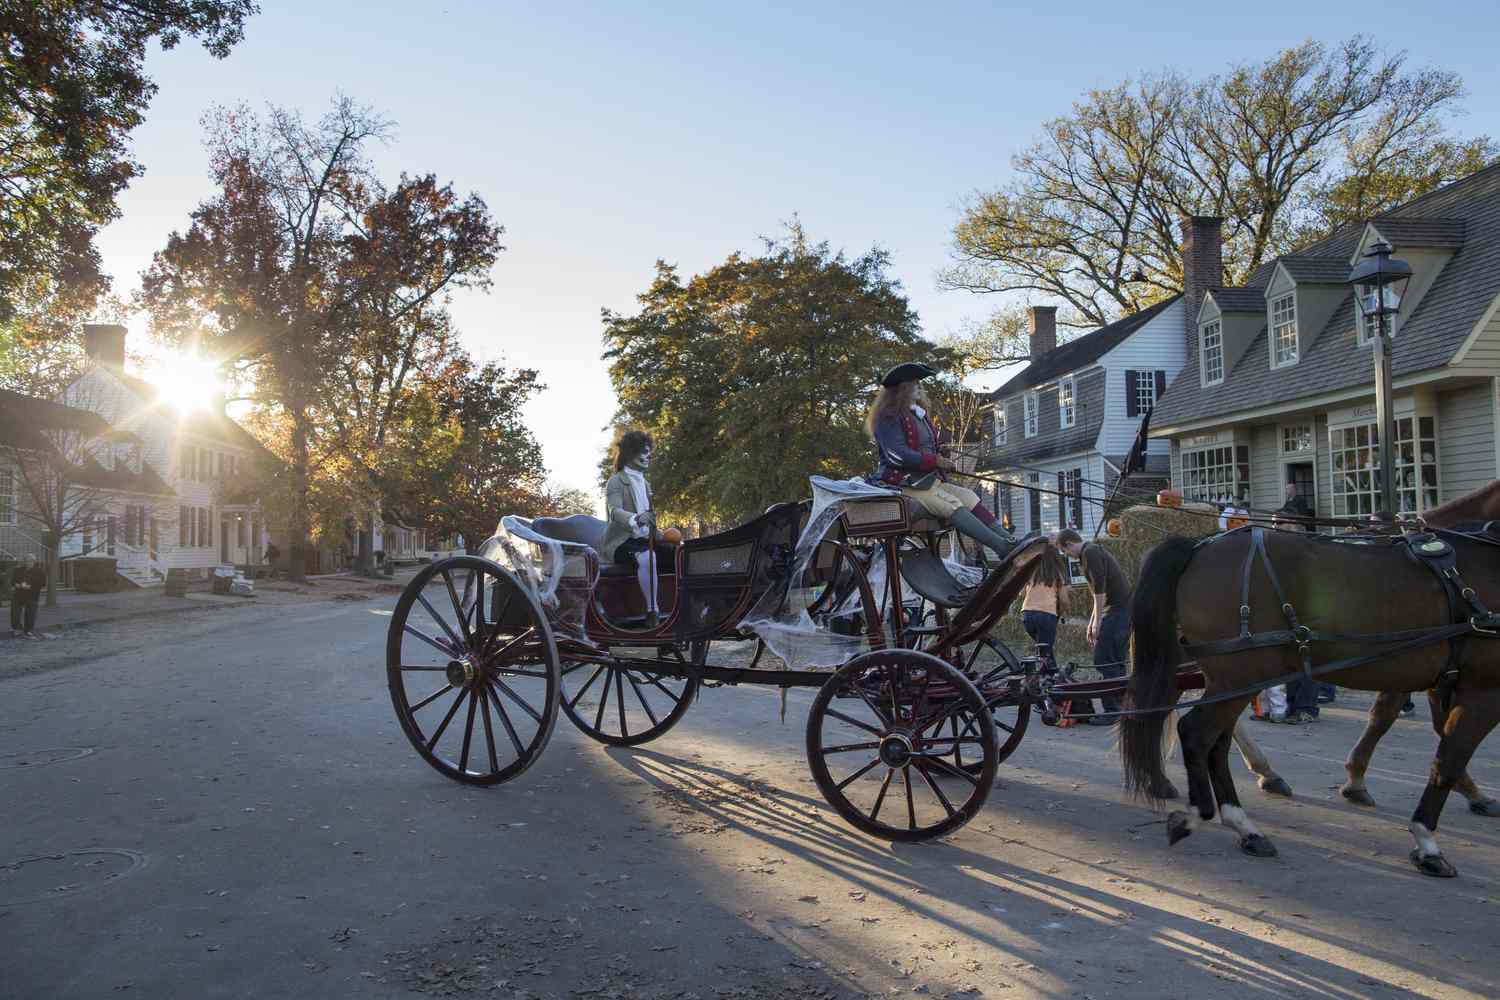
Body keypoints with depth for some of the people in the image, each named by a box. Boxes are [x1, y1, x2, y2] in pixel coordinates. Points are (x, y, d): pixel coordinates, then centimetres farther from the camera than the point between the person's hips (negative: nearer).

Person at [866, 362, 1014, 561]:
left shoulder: (919, 414, 22)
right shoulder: (889, 417, -8)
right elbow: (897, 455, -20)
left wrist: (942, 461, 6)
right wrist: (935, 461, -17)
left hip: (929, 479, 9)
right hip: (904, 484, -9)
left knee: (970, 498, -10)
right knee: (952, 505, -24)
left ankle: (1011, 542, -20)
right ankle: (1002, 548, -31)